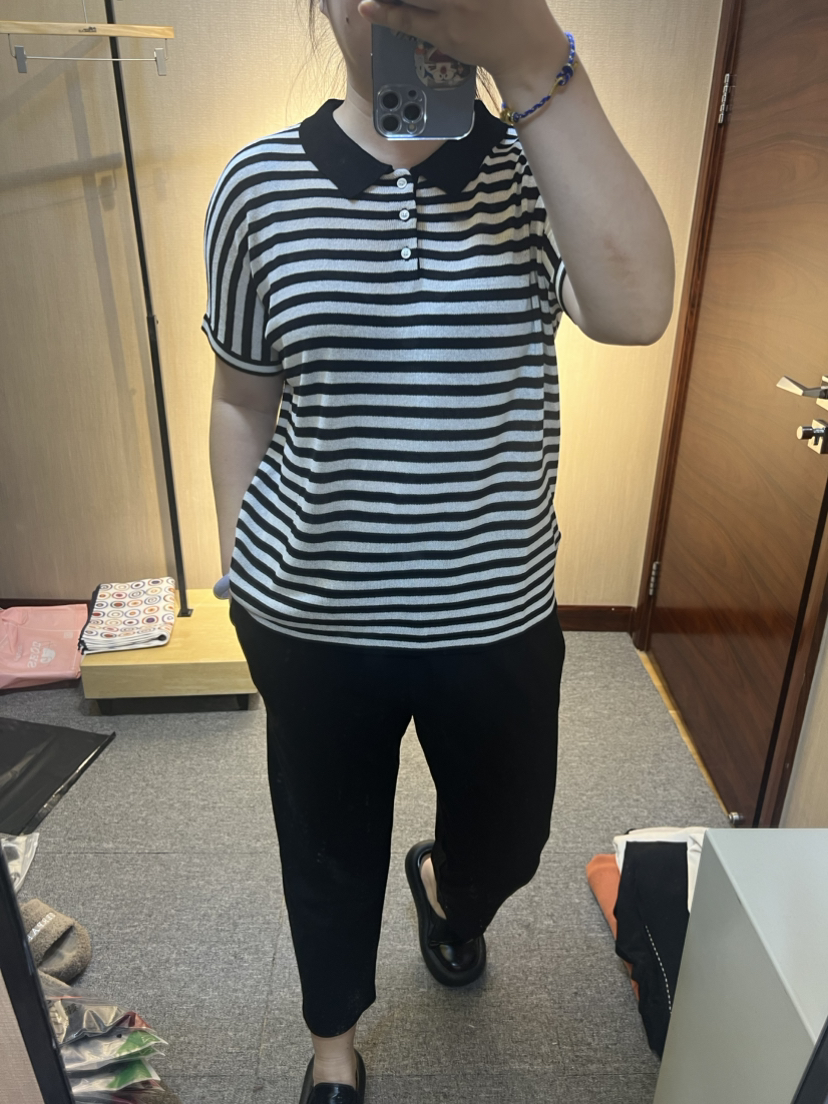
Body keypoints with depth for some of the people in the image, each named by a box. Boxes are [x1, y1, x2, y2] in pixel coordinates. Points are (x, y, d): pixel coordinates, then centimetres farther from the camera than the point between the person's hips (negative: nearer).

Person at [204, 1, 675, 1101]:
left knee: (507, 841, 23)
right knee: (330, 844, 21)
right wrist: (237, 569, 4)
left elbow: (635, 308, -26)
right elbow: (242, 400, 3)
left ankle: (445, 888, 64)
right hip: (311, 616, 0)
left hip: (497, 614, 1)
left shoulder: (540, 165, -5)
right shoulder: (260, 183, -4)